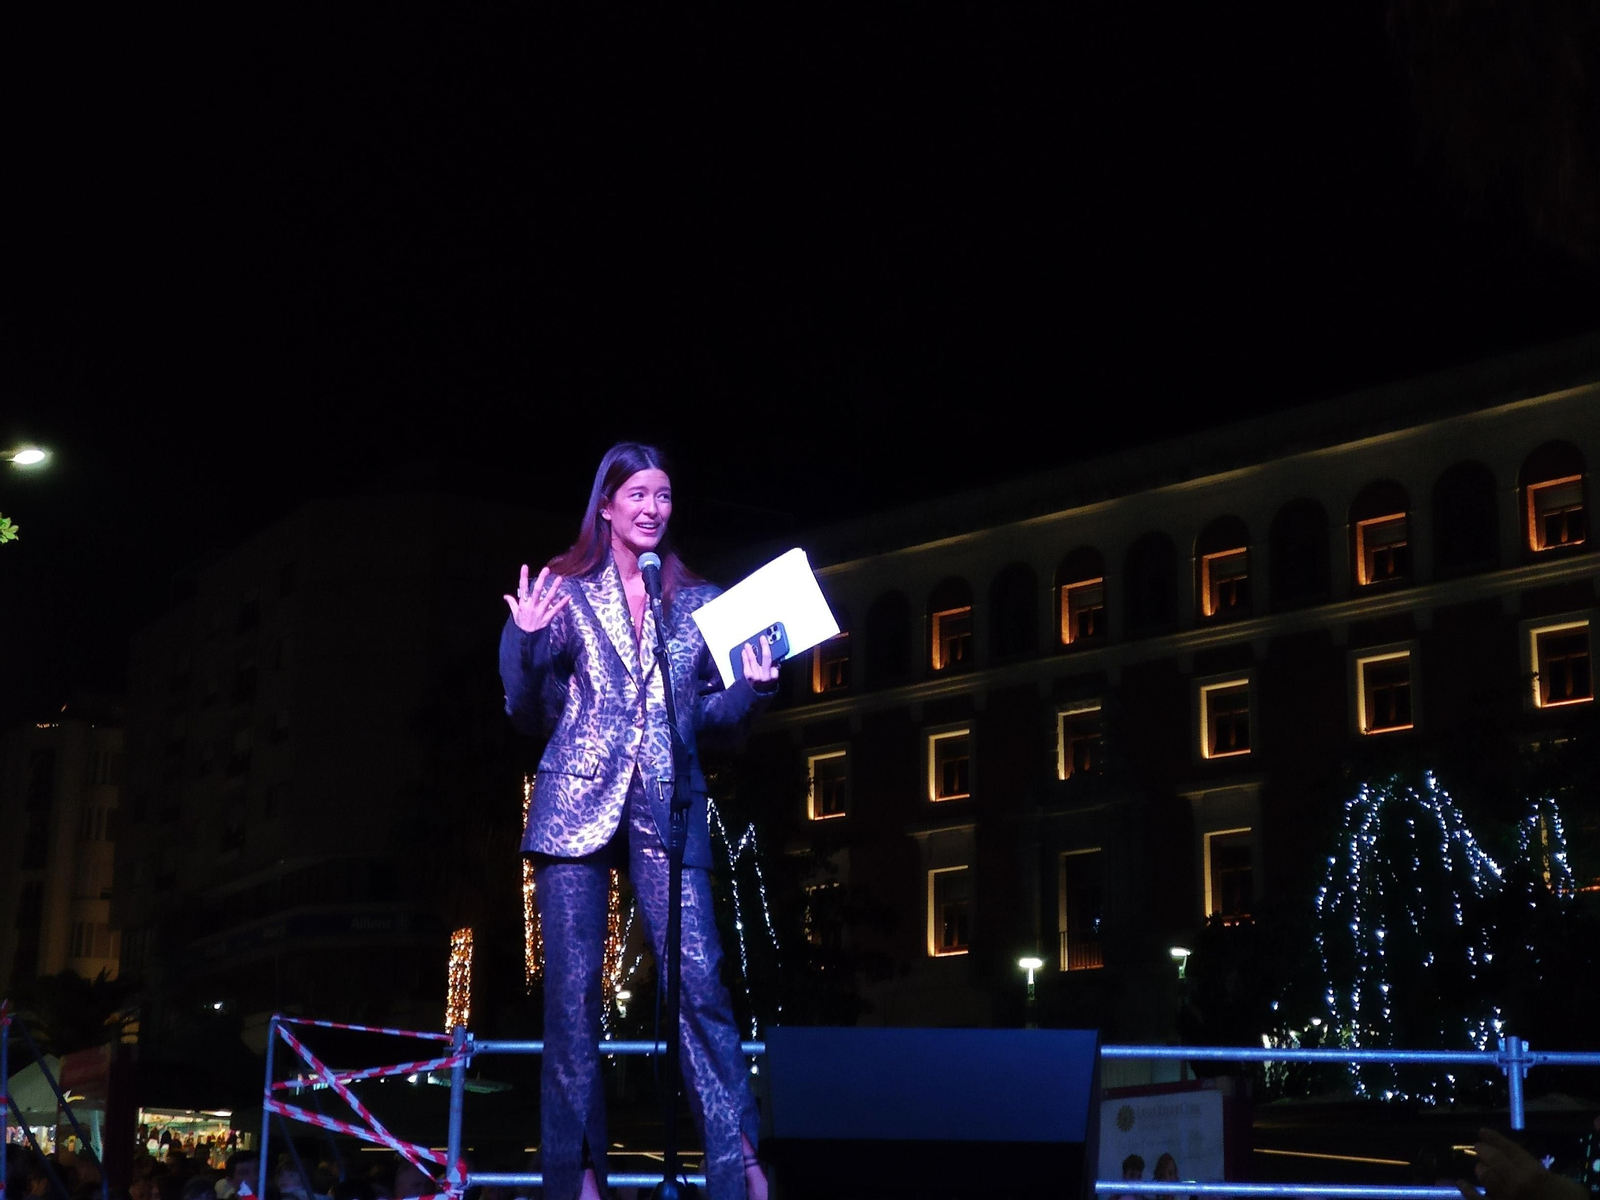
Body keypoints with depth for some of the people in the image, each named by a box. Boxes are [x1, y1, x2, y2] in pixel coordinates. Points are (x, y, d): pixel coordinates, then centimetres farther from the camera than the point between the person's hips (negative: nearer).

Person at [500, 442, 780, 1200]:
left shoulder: (699, 604, 12)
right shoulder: (567, 592, 7)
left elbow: (714, 719, 13)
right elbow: (530, 716, 5)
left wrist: (753, 686, -7)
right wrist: (524, 639, -12)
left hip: (668, 812, 1)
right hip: (577, 805, -1)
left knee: (699, 982, -12)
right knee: (573, 992, -3)